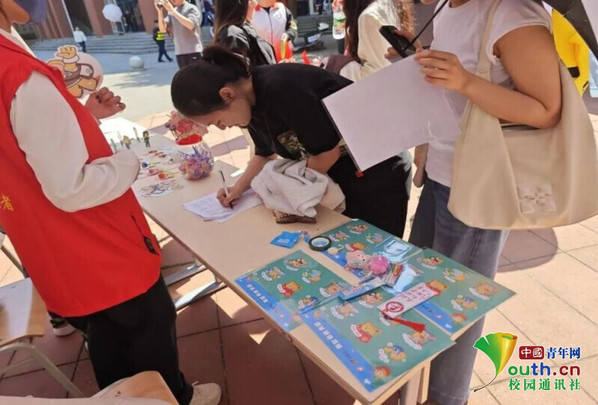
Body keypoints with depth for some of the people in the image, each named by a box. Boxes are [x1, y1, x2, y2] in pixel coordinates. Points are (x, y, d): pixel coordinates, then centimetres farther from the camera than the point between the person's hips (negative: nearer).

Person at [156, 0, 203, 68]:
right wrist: (160, 11, -8)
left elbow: (191, 25, -20)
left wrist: (172, 10, -21)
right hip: (179, 53, 5)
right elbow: (163, 29, 4)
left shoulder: (191, 8, -2)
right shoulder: (171, 13, 12)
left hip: (194, 51, -5)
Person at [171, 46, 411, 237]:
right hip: (337, 172, 8)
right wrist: (238, 188, -1)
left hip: (373, 166, -8)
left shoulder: (281, 88, -31)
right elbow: (266, 152, 13)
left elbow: (328, 150, -25)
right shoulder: (252, 100, -3)